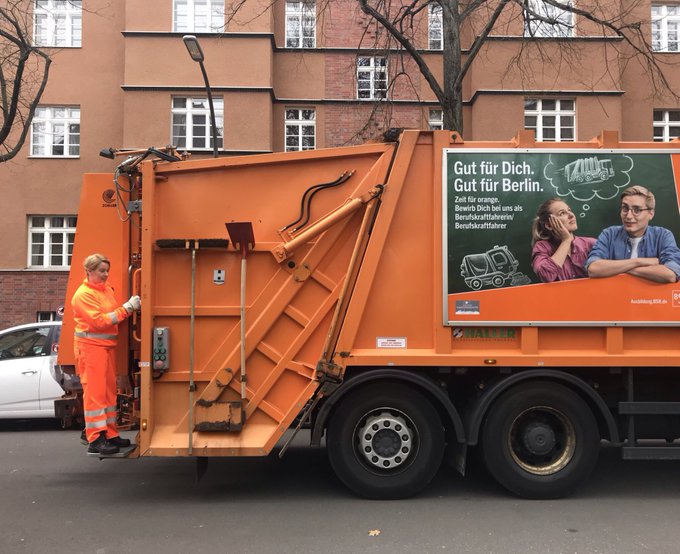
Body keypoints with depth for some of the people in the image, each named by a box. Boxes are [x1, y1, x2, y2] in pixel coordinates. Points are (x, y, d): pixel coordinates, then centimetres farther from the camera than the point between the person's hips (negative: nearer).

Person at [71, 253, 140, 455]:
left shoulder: (107, 289, 13)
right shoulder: (83, 294, -13)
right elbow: (99, 320, -21)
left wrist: (130, 308, 1)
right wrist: (127, 308, -21)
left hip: (107, 345, 8)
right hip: (91, 346, -8)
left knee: (109, 390, 12)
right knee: (94, 392, -6)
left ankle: (110, 434, 20)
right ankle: (95, 440, -2)